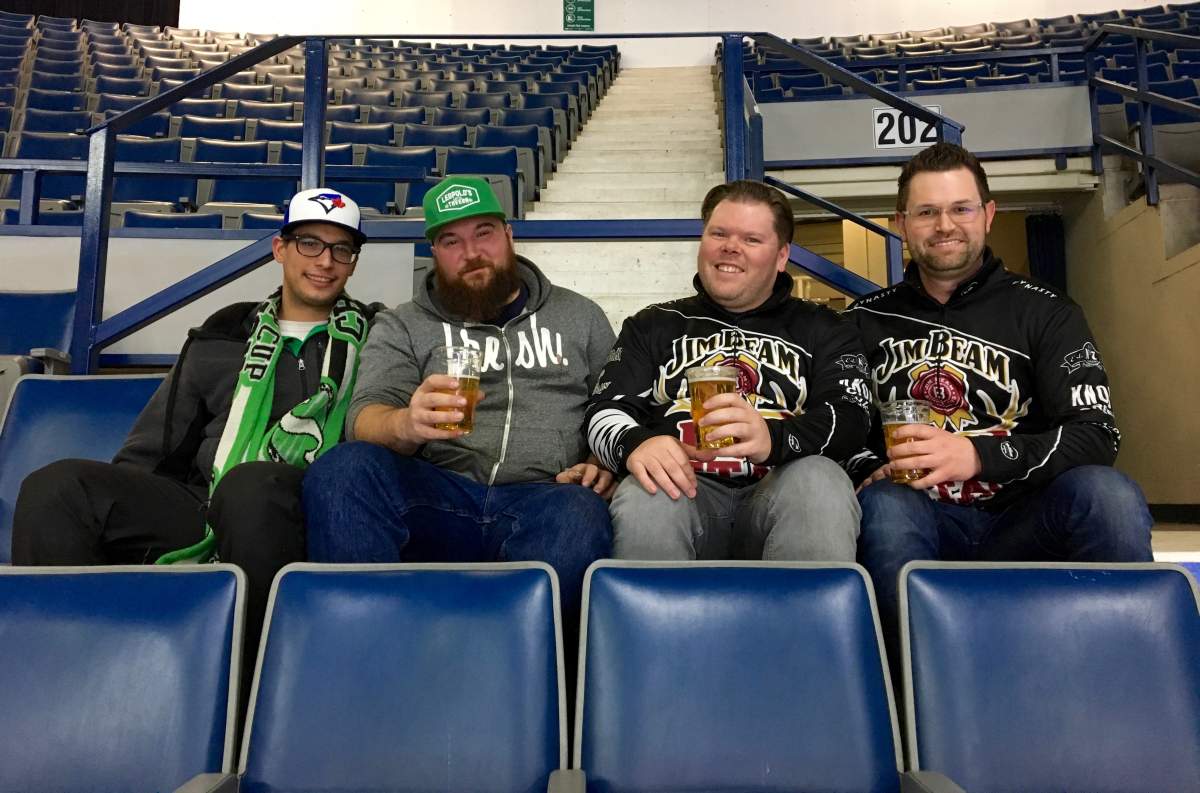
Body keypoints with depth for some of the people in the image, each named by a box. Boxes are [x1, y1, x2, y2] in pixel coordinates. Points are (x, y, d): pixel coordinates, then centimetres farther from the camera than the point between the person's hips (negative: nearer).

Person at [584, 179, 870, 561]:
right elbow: (605, 412, 9)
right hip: (686, 489, 0)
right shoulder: (654, 326, 21)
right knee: (644, 496, -33)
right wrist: (633, 443, -18)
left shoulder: (821, 330, 17)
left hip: (779, 489, 0)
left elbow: (850, 417, 0)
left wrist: (774, 438, -24)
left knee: (820, 480, -32)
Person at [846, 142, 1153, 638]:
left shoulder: (1045, 313, 7)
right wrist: (870, 472, -17)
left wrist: (977, 455, -21)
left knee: (1107, 493, -30)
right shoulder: (866, 320, 10)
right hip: (922, 517, 0)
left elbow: (1097, 433, -4)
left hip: (1020, 521, 1)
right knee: (883, 505, -34)